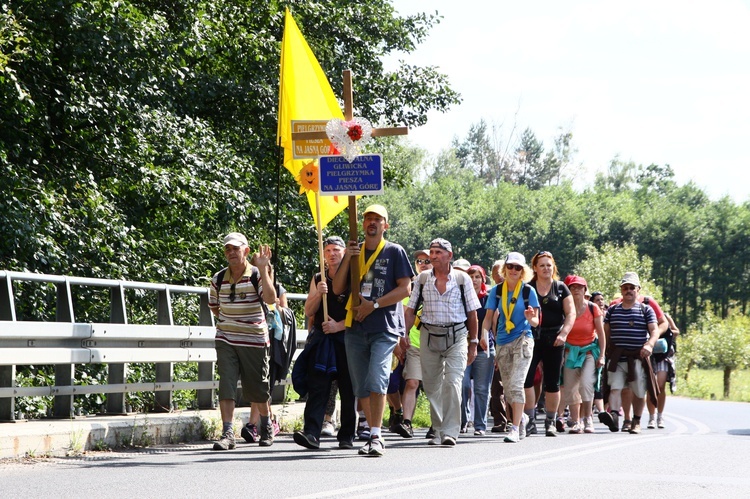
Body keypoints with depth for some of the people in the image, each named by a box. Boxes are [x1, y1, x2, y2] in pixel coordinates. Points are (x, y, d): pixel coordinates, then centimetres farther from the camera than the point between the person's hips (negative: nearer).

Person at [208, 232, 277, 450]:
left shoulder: (257, 275, -7)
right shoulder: (218, 279, 4)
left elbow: (270, 299, -25)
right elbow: (213, 306, 20)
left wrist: (263, 269, -27)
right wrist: (227, 321, 10)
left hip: (254, 340, -2)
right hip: (225, 341, 2)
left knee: (256, 387, 8)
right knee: (226, 385, -10)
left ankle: (266, 425, 31)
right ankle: (227, 433, -12)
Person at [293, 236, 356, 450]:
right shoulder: (317, 280, 16)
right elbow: (308, 312, 11)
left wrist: (339, 326, -12)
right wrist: (318, 294, -7)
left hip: (346, 338, -2)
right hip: (321, 340, 3)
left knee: (348, 390, 1)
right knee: (317, 387, -9)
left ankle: (347, 436, 8)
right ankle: (311, 433, -18)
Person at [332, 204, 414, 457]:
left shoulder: (394, 252, 4)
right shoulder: (354, 251, 16)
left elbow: (405, 288, -3)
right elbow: (337, 289, 11)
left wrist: (374, 305, -11)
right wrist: (346, 260, -3)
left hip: (384, 328, -5)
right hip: (355, 328, 5)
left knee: (376, 380, -19)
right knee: (361, 386, 4)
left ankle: (376, 437, -18)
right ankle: (374, 434, 13)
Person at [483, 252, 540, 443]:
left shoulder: (528, 291, -2)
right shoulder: (496, 291, 5)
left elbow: (536, 322, -2)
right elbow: (489, 317, 4)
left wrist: (531, 318, -25)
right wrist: (483, 335, -12)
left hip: (522, 340, -4)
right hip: (502, 343, 4)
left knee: (516, 384, -16)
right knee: (507, 388, 9)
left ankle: (515, 428, -16)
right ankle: (522, 417, 36)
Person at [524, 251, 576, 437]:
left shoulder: (561, 288, 8)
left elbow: (571, 313, 4)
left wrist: (563, 333, -10)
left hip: (553, 339, 1)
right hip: (531, 338, -1)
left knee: (552, 382, 5)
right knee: (526, 378, -13)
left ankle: (551, 422, 14)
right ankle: (530, 420, -8)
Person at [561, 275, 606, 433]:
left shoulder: (593, 309, -4)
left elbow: (601, 334, 0)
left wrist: (602, 355, -5)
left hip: (589, 351, -2)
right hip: (570, 351, 2)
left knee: (586, 384, -18)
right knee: (570, 388, -2)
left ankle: (587, 418, -4)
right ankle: (576, 422, 5)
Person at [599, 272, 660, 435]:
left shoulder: (646, 310, 6)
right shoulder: (612, 310, 13)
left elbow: (654, 331, -5)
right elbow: (606, 333, 17)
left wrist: (649, 344, -24)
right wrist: (608, 351, 10)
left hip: (638, 359, -1)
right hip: (617, 359, 1)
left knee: (639, 392, 6)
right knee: (615, 388, -17)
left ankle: (636, 422, 20)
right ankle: (613, 415, -35)